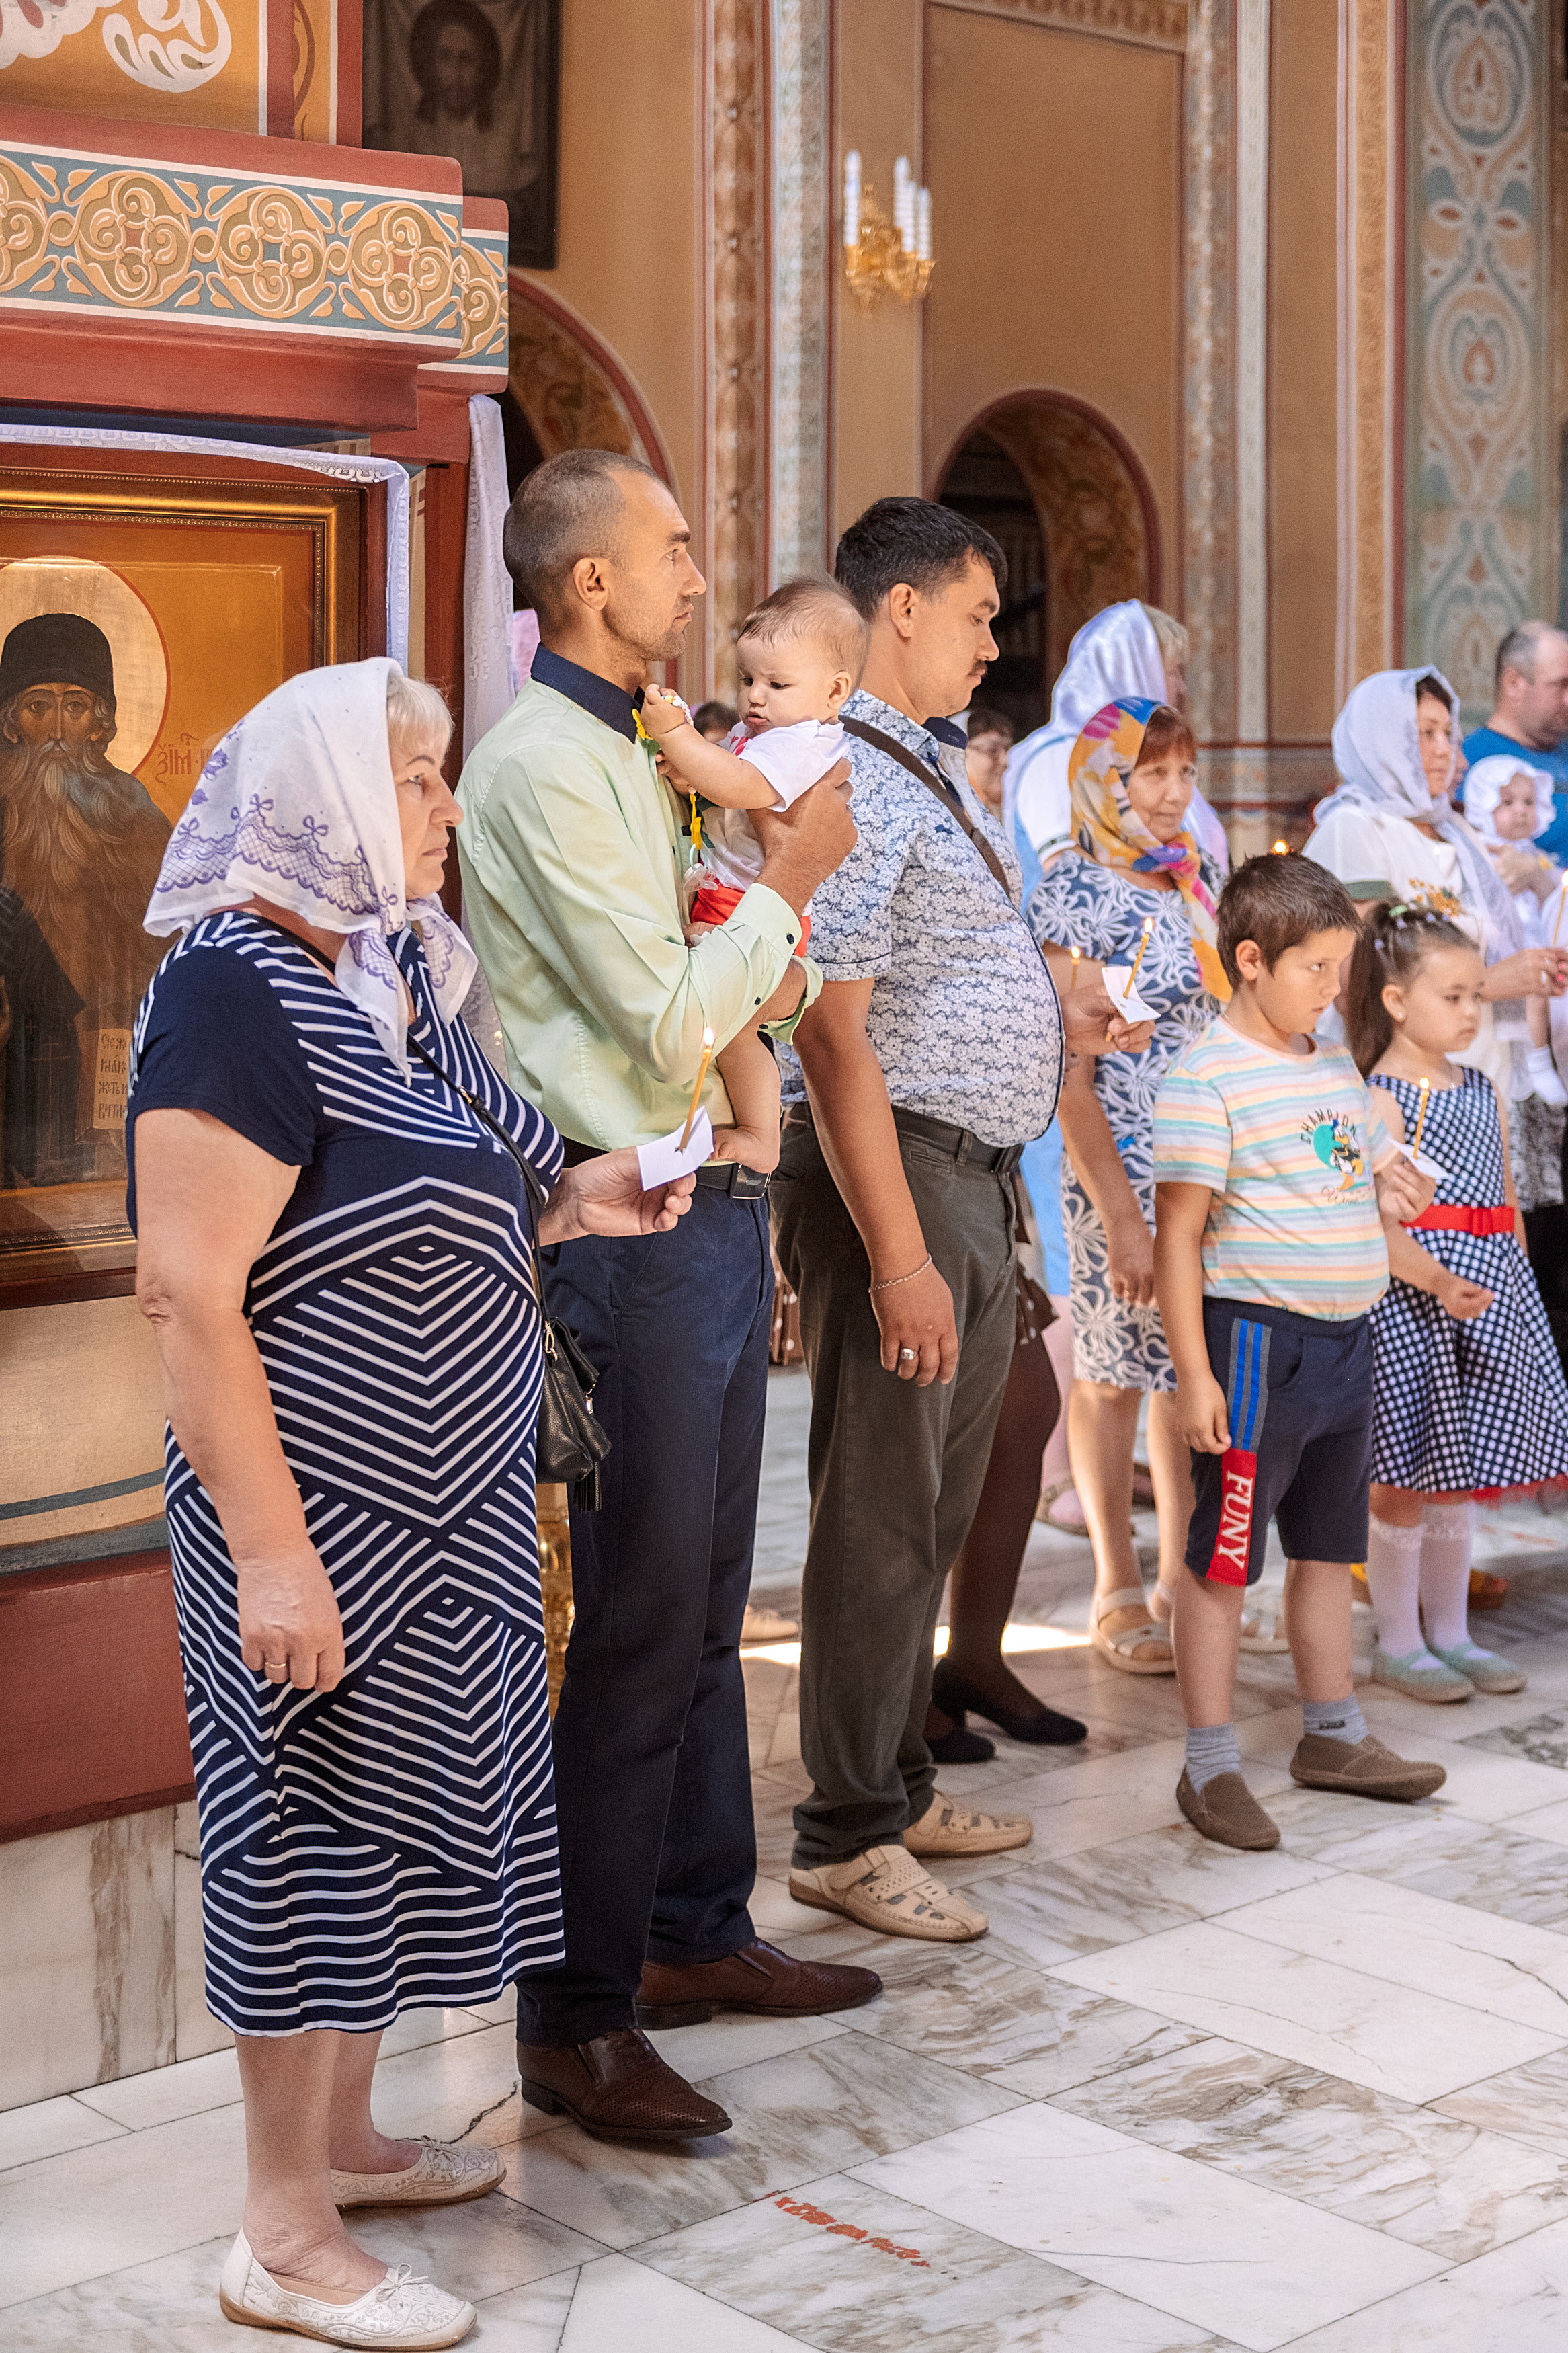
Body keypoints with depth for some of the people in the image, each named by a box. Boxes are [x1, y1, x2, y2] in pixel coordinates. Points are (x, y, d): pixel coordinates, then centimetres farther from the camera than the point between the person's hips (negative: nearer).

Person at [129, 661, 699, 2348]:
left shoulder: (383, 973, 9)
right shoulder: (235, 996, -19)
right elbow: (192, 1298, -23)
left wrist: (570, 1205, 4)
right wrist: (269, 1553, -25)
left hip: (437, 1505, 9)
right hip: (325, 1511, -9)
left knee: (398, 1813, 18)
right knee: (316, 1830, 1)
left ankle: (341, 2138, 35)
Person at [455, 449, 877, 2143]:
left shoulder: (628, 756, 16)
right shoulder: (541, 766, -15)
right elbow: (666, 1030, -19)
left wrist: (770, 957, 1)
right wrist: (787, 881, -6)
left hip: (714, 1208, 10)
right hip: (631, 1225, -10)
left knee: (705, 1603, 16)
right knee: (641, 1627, -5)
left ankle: (696, 1933, 28)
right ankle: (576, 2018, 4)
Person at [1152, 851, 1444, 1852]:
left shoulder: (1335, 1065, 11)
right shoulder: (1208, 1078, -14)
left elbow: (1372, 1160, 26)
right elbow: (1179, 1234, -15)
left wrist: (1398, 1181, 1)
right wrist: (1194, 1374, -18)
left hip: (1347, 1337, 8)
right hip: (1255, 1335, -8)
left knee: (1329, 1547, 18)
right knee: (1224, 1557, 0)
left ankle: (1333, 1736, 31)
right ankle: (1210, 1765, 8)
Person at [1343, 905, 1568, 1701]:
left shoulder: (1484, 1093, 12)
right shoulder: (1380, 1098, -12)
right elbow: (1377, 1223, -19)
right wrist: (1438, 1283, -30)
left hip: (1489, 1294, 8)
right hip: (1408, 1301, -8)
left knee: (1459, 1478, 14)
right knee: (1404, 1478, 0)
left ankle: (1449, 1635, 25)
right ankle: (1397, 1644, 11)